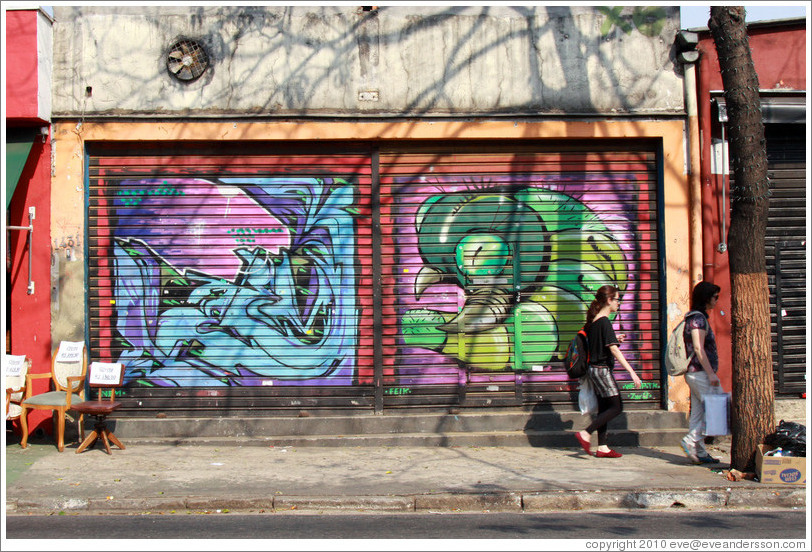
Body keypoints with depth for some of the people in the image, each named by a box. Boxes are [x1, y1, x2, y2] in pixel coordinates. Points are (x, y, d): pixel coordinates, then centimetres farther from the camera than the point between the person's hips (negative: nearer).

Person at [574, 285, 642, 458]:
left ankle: (602, 447, 11)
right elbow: (613, 349, -23)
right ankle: (586, 434, -9)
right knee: (616, 407, -4)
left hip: (594, 369, 9)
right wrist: (631, 371, -25)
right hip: (602, 369, -9)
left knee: (604, 408, 11)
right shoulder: (604, 322, -16)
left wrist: (614, 338, 19)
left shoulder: (593, 321, 10)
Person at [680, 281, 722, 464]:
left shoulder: (698, 317, 17)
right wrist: (711, 373, -21)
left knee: (698, 413, 8)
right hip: (701, 373, -10)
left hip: (694, 373, 10)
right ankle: (692, 441, -8)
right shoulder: (698, 318, -14)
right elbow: (698, 349, -20)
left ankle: (699, 453, 9)